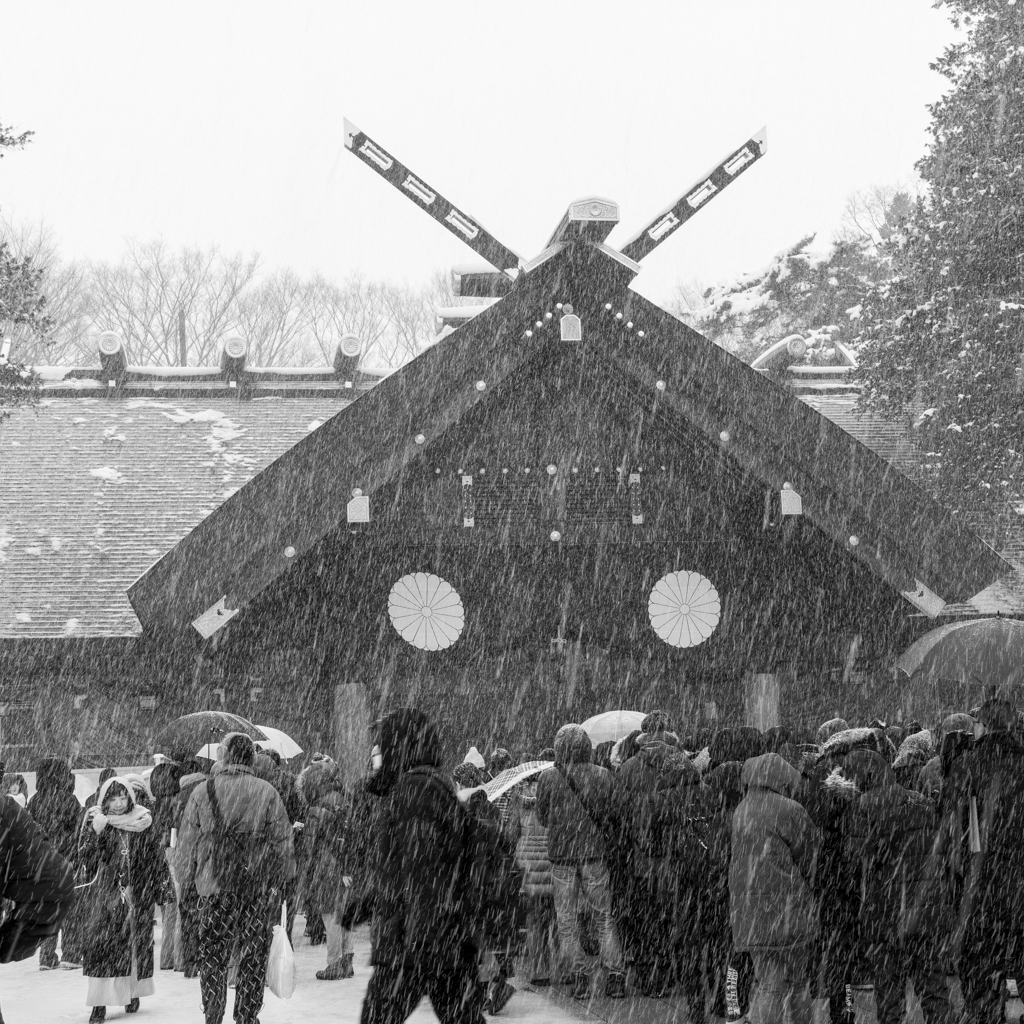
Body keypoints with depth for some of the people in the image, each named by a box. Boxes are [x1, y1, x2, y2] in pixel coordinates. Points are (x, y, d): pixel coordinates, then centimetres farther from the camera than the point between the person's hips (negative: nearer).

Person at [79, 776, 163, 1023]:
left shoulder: (143, 823, 2)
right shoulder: (95, 822, 0)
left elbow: (154, 861, 6)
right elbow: (85, 857, -8)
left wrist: (151, 889, 1)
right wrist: (95, 831, -21)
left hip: (137, 894, 1)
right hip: (105, 893, -1)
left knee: (137, 944, 8)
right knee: (102, 944, -9)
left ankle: (133, 993, 26)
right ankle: (100, 1003, -11)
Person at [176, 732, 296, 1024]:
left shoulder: (202, 792, -2)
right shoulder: (267, 792, -3)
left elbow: (187, 842, 2)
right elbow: (283, 840, 0)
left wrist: (186, 880, 12)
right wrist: (282, 878, 10)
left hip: (215, 883, 0)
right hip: (260, 887, 0)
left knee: (212, 956, 10)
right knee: (254, 957, 8)